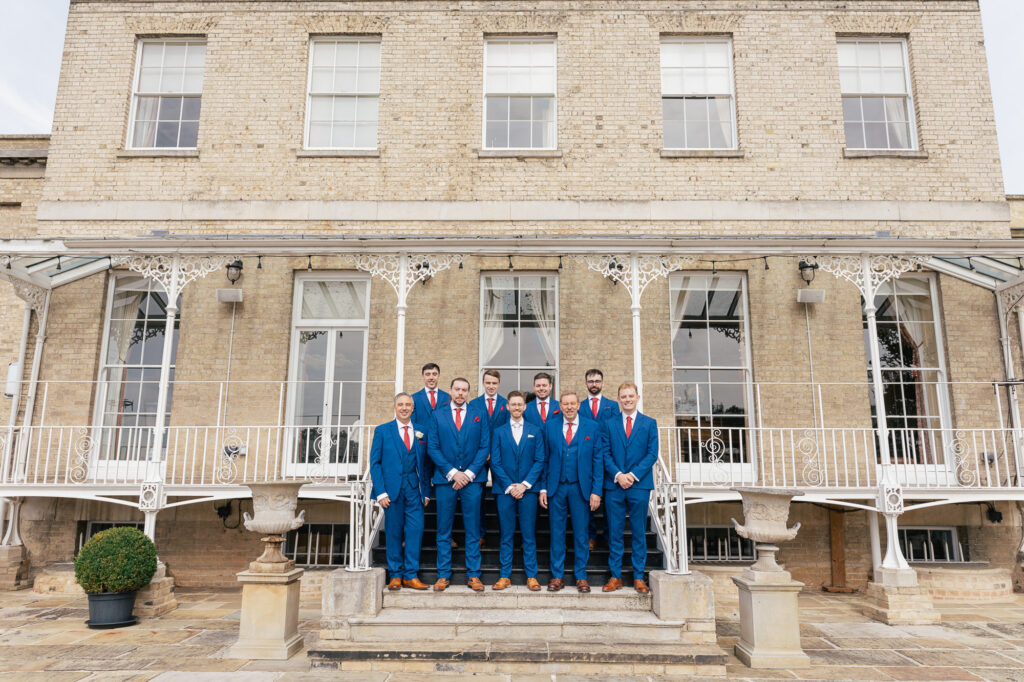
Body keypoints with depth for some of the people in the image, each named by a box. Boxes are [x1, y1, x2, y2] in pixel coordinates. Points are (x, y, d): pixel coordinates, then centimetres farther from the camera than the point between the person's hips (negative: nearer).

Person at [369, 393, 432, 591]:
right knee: (393, 531, 4)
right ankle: (395, 576, 16)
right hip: (392, 488, -2)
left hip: (414, 488, 2)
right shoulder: (382, 431, 5)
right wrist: (380, 491, -7)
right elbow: (375, 462, 2)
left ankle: (411, 575, 6)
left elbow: (425, 463, 13)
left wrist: (426, 491, 7)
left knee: (415, 529, -4)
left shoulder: (421, 432, 11)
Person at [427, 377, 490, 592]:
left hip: (472, 480, 0)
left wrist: (469, 474, -7)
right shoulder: (438, 415, 8)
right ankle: (443, 575, 13)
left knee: (473, 530, 3)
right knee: (443, 530, 5)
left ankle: (473, 575, 11)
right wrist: (452, 472, -8)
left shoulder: (479, 415, 9)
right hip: (445, 479, 0)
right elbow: (432, 447, 2)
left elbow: (485, 446, 3)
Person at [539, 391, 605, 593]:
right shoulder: (550, 427, 6)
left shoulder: (593, 428, 2)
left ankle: (581, 576, 19)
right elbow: (544, 459, 8)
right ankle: (557, 576, 17)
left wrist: (596, 491, -6)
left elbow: (598, 461, 1)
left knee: (581, 534, 6)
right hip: (556, 487, 1)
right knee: (557, 532, 7)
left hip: (581, 488, -1)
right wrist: (543, 488, 1)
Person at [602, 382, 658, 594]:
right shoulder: (609, 424, 10)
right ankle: (615, 576, 13)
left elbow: (652, 454, 0)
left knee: (639, 532, 5)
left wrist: (633, 475, -11)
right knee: (615, 533, 4)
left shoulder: (649, 423, 7)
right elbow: (606, 454, 5)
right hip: (614, 485, 1)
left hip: (639, 485, -1)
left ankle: (639, 577, 14)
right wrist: (618, 475, -11)